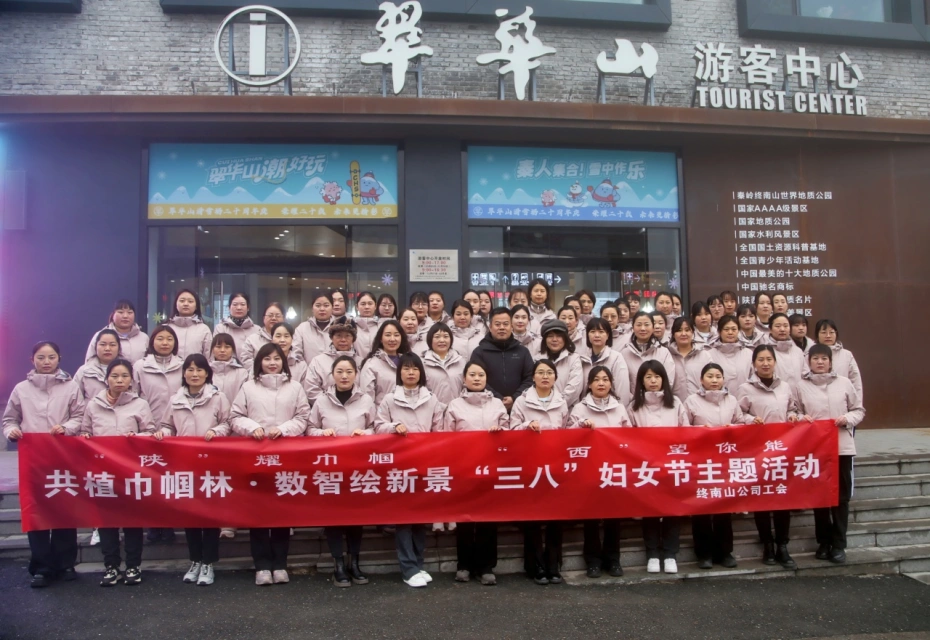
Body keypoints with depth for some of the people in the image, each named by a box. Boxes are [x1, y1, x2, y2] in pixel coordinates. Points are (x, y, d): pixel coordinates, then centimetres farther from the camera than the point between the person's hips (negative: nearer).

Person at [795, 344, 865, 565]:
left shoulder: (844, 383, 4)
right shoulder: (801, 386, 2)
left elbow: (859, 410, 9)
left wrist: (847, 419, -10)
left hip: (842, 446, 0)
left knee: (841, 496, 4)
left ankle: (839, 545, 13)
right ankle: (824, 542, 19)